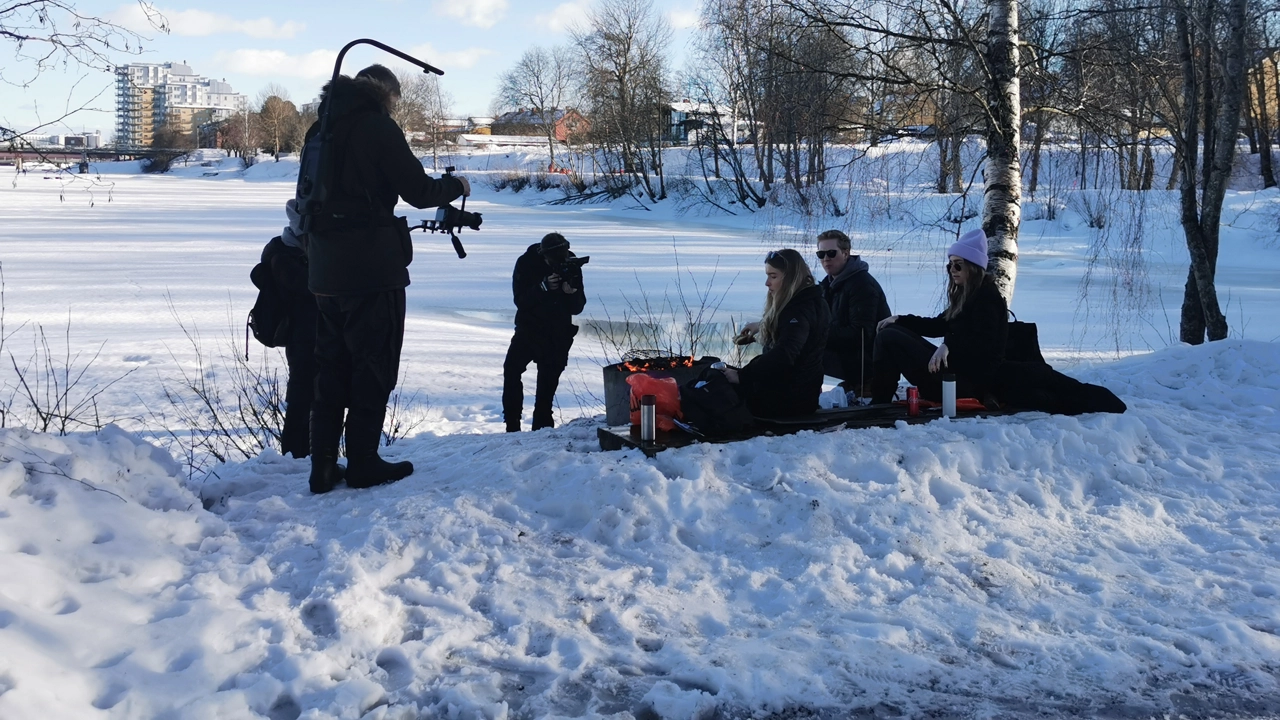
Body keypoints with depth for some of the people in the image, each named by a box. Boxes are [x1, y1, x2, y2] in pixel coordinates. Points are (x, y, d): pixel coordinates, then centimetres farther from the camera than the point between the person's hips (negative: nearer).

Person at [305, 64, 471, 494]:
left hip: (325, 269, 7)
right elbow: (417, 190, -11)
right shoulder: (378, 126, -8)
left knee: (330, 368, 12)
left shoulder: (322, 128, 15)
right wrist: (455, 186, 7)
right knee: (374, 365, 1)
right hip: (372, 266, -7)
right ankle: (363, 464, 4)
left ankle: (323, 467, 12)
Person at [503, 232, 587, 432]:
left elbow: (578, 308, -6)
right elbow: (520, 300, -21)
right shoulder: (527, 263, -13)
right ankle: (512, 423, -9)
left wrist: (571, 293, -28)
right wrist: (544, 287, -35)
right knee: (512, 368, -14)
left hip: (558, 333, 1)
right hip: (529, 327, -1)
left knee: (549, 378, 4)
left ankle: (542, 425, 13)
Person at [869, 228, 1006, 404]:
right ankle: (880, 401, 0)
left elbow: (982, 341, -24)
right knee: (889, 331, 10)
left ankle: (879, 404, -10)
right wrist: (899, 320, 12)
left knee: (889, 338, -14)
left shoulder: (987, 297, -10)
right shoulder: (964, 294, 19)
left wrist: (949, 345, -39)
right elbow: (939, 325, 23)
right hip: (956, 365, 10)